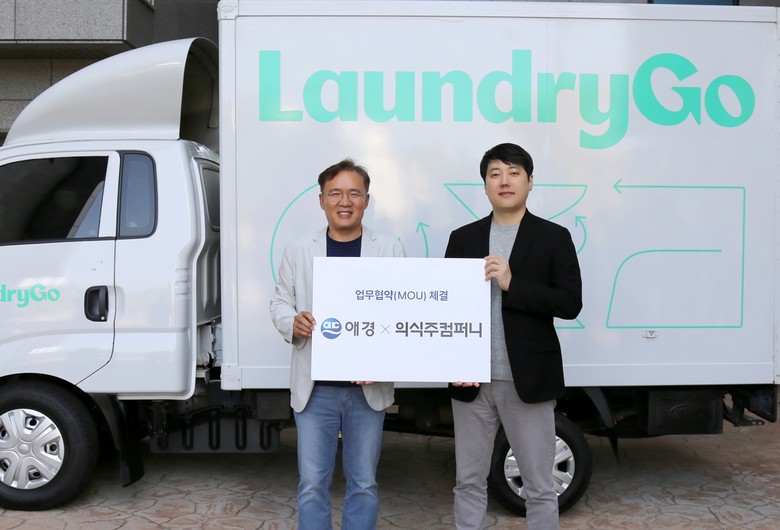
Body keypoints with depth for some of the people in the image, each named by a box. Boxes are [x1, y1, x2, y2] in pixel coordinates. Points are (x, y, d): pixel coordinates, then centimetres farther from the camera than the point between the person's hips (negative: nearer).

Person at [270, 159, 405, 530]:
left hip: (368, 387, 0)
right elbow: (280, 301, 8)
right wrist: (294, 322, -15)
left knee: (363, 484, 12)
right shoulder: (298, 251, 5)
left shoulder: (390, 250, 3)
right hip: (315, 387, 0)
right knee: (312, 485, 6)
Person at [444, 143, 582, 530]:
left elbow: (570, 304, -8)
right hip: (472, 381, 3)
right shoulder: (463, 238, 9)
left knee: (539, 487, 7)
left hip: (528, 381, -2)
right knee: (469, 483, 12)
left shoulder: (554, 238, 1)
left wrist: (512, 283, -18)